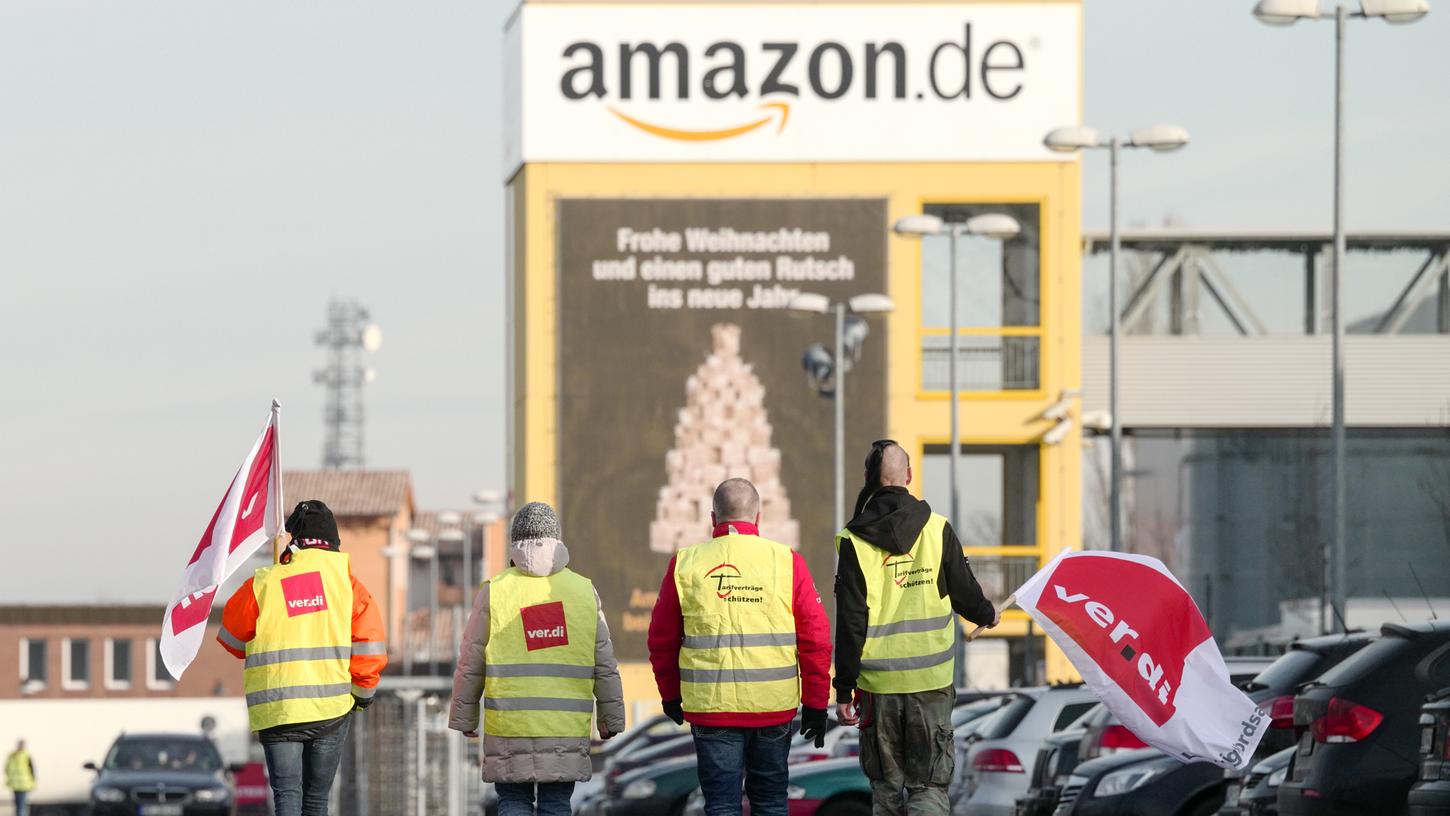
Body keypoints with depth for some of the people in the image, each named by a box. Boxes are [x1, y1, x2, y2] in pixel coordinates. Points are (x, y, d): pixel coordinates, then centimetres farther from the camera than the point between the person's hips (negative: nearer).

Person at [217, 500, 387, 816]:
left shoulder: (262, 585, -2)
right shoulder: (348, 585, 0)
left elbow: (232, 641, 12)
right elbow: (371, 649, -1)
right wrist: (362, 694, 15)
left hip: (277, 711, -2)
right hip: (331, 707, 2)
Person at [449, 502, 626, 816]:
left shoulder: (494, 592, -3)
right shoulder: (584, 592, 2)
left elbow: (470, 665, 0)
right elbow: (605, 665, 5)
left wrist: (464, 717, 12)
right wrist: (611, 717, 16)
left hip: (508, 725, -1)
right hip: (567, 728, 1)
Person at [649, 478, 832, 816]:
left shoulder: (685, 564, -1)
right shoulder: (787, 562, -2)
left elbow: (662, 640, 7)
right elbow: (816, 639, -2)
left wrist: (670, 695, 21)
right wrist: (816, 703, 7)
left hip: (710, 708, 0)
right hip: (774, 709, 0)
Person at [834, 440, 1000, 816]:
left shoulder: (854, 541, -5)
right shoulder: (937, 529, -2)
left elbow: (850, 622, -7)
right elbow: (965, 593, 7)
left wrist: (844, 689, -2)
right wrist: (987, 614, 31)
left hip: (878, 685, 0)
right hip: (930, 682, 0)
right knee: (929, 784, 3)